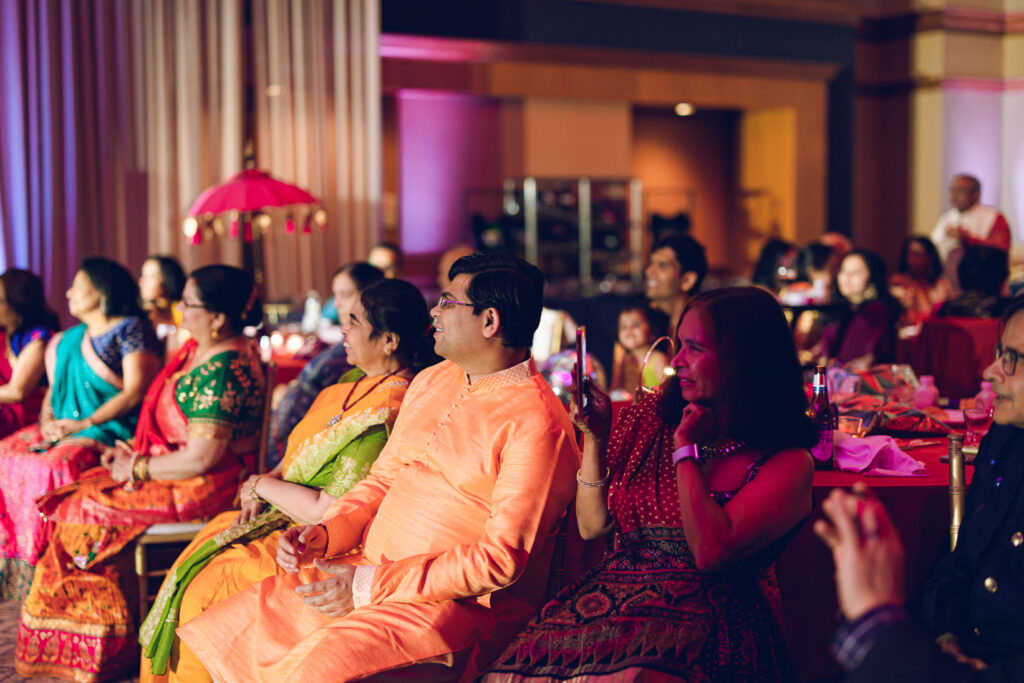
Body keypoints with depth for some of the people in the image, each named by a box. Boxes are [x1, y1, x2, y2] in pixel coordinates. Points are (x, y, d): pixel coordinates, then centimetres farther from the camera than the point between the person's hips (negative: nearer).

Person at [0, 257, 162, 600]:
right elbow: (54, 388, 23)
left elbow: (135, 392, -12)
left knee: (56, 466, -32)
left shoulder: (132, 329, -3)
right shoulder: (68, 340, 21)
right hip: (65, 427, 8)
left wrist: (84, 424, -16)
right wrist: (47, 420, 0)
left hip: (112, 429, -8)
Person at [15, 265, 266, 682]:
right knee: (79, 493, 6)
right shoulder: (198, 349, 7)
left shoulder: (222, 370, -24)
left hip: (202, 490, -10)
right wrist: (134, 451, 4)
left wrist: (138, 469, -14)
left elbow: (201, 459, -26)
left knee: (87, 509, -6)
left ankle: (114, 646, 11)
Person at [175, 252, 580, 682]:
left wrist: (371, 586, -19)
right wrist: (325, 533, 1)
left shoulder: (536, 423, -14)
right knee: (221, 635, -3)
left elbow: (502, 558, -19)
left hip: (457, 601, -8)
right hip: (368, 570, 8)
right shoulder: (431, 381, 13)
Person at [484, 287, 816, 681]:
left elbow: (711, 552, -17)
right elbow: (591, 526, 15)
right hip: (611, 597, 5)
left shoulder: (788, 463, -3)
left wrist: (686, 449, -7)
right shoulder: (652, 419, 12)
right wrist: (594, 437, 2)